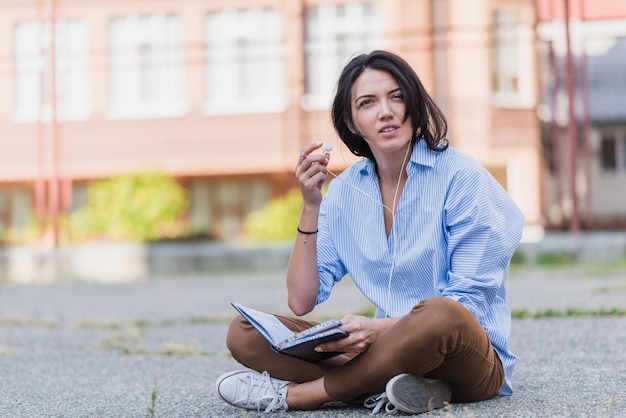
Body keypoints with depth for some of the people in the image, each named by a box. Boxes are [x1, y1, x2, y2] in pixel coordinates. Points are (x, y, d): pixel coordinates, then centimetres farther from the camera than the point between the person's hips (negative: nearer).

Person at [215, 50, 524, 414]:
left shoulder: (460, 176, -9)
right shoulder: (344, 191, 5)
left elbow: (467, 305, -12)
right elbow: (301, 301, 1)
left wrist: (380, 328, -26)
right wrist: (311, 205, -6)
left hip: (472, 361, -4)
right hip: (391, 352, 4)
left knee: (440, 316, -39)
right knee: (244, 332, -10)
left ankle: (293, 394, -21)